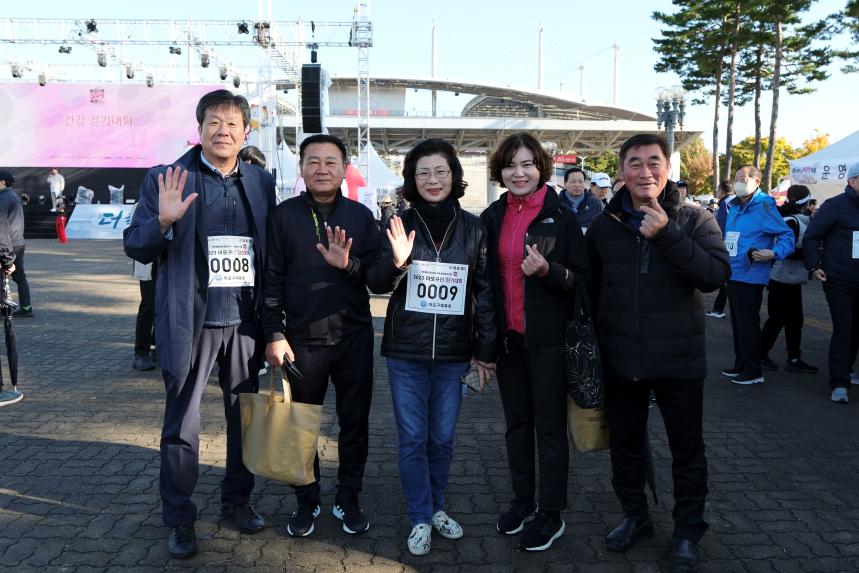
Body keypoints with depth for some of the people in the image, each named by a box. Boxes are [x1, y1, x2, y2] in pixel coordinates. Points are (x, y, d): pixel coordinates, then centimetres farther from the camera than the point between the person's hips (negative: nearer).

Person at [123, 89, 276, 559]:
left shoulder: (261, 182, 7)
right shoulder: (166, 180, -2)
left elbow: (271, 249, 8)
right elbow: (136, 246, -5)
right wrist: (164, 221, -25)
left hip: (245, 323, 3)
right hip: (191, 323, -3)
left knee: (245, 418, 16)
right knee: (181, 426, 7)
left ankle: (237, 500, 35)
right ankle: (179, 520, 24)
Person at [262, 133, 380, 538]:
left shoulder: (361, 216, 4)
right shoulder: (284, 215, 0)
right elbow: (272, 278, -1)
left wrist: (349, 264, -19)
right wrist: (275, 333, -5)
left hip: (354, 337, 1)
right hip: (302, 338, -1)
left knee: (355, 422, 10)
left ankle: (348, 499, 28)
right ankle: (307, 501, 30)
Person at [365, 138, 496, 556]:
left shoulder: (472, 228, -1)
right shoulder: (400, 225, -1)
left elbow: (485, 292, 2)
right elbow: (376, 285, 0)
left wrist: (485, 351, 2)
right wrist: (396, 261, -22)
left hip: (453, 351, 1)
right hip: (406, 350, 0)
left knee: (443, 437, 12)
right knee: (412, 438, 6)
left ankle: (436, 508, 32)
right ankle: (420, 519, 21)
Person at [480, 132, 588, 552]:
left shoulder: (561, 217, -6)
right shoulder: (492, 218, 5)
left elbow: (583, 279, -4)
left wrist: (548, 271, -23)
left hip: (548, 338, -4)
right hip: (507, 336, 4)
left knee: (549, 425, 5)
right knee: (516, 422, 14)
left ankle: (551, 514, 18)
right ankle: (522, 500, 30)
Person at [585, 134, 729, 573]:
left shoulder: (694, 220, -4)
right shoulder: (603, 226, 2)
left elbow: (717, 275, -19)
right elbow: (590, 290, 7)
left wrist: (667, 236, -29)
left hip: (678, 361, -2)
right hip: (619, 362, 2)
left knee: (687, 451, 12)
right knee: (626, 445, 17)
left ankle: (688, 530, 32)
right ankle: (635, 517, 39)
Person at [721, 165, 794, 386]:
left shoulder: (764, 208, -11)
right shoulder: (735, 209, 14)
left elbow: (787, 236, -13)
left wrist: (774, 254, -27)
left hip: (750, 276, -9)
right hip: (733, 275, 9)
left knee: (748, 323, -3)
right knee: (737, 322, 15)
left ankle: (753, 371, 7)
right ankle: (740, 365, 26)